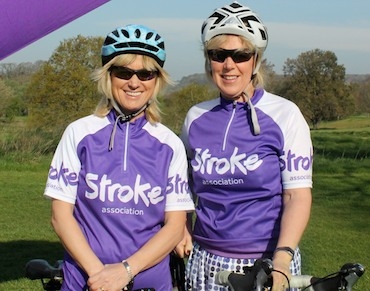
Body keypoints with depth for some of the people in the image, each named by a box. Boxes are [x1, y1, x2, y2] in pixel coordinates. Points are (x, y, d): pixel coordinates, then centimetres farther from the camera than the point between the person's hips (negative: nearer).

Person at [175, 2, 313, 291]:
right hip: (205, 263, 3)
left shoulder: (285, 115, -7)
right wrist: (180, 229, 1)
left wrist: (281, 261, -24)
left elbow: (298, 195, -12)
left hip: (267, 264, -3)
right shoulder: (196, 117, 4)